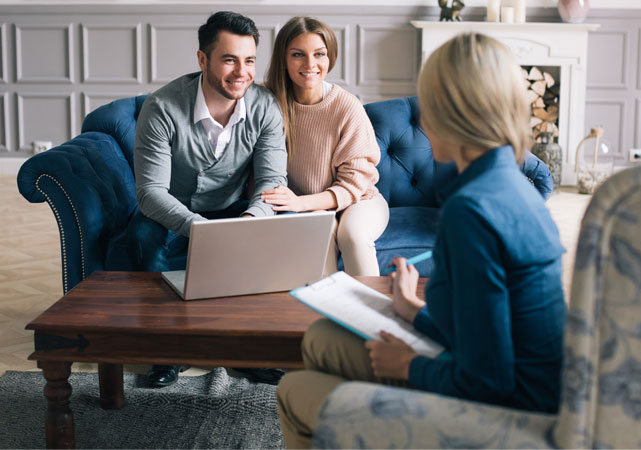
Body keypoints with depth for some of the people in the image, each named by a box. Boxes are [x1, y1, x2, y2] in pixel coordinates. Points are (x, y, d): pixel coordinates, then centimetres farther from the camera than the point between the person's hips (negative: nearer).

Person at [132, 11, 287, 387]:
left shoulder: (265, 107, -14)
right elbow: (150, 190, -25)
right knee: (144, 233, -34)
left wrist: (247, 221, -41)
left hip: (233, 212, 2)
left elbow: (273, 180, -17)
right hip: (175, 214, -1)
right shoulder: (162, 108, -22)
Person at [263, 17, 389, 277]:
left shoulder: (348, 108, -15)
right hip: (306, 209, 1)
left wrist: (301, 202, -28)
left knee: (351, 232, -32)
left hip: (360, 200, -1)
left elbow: (354, 183, -13)